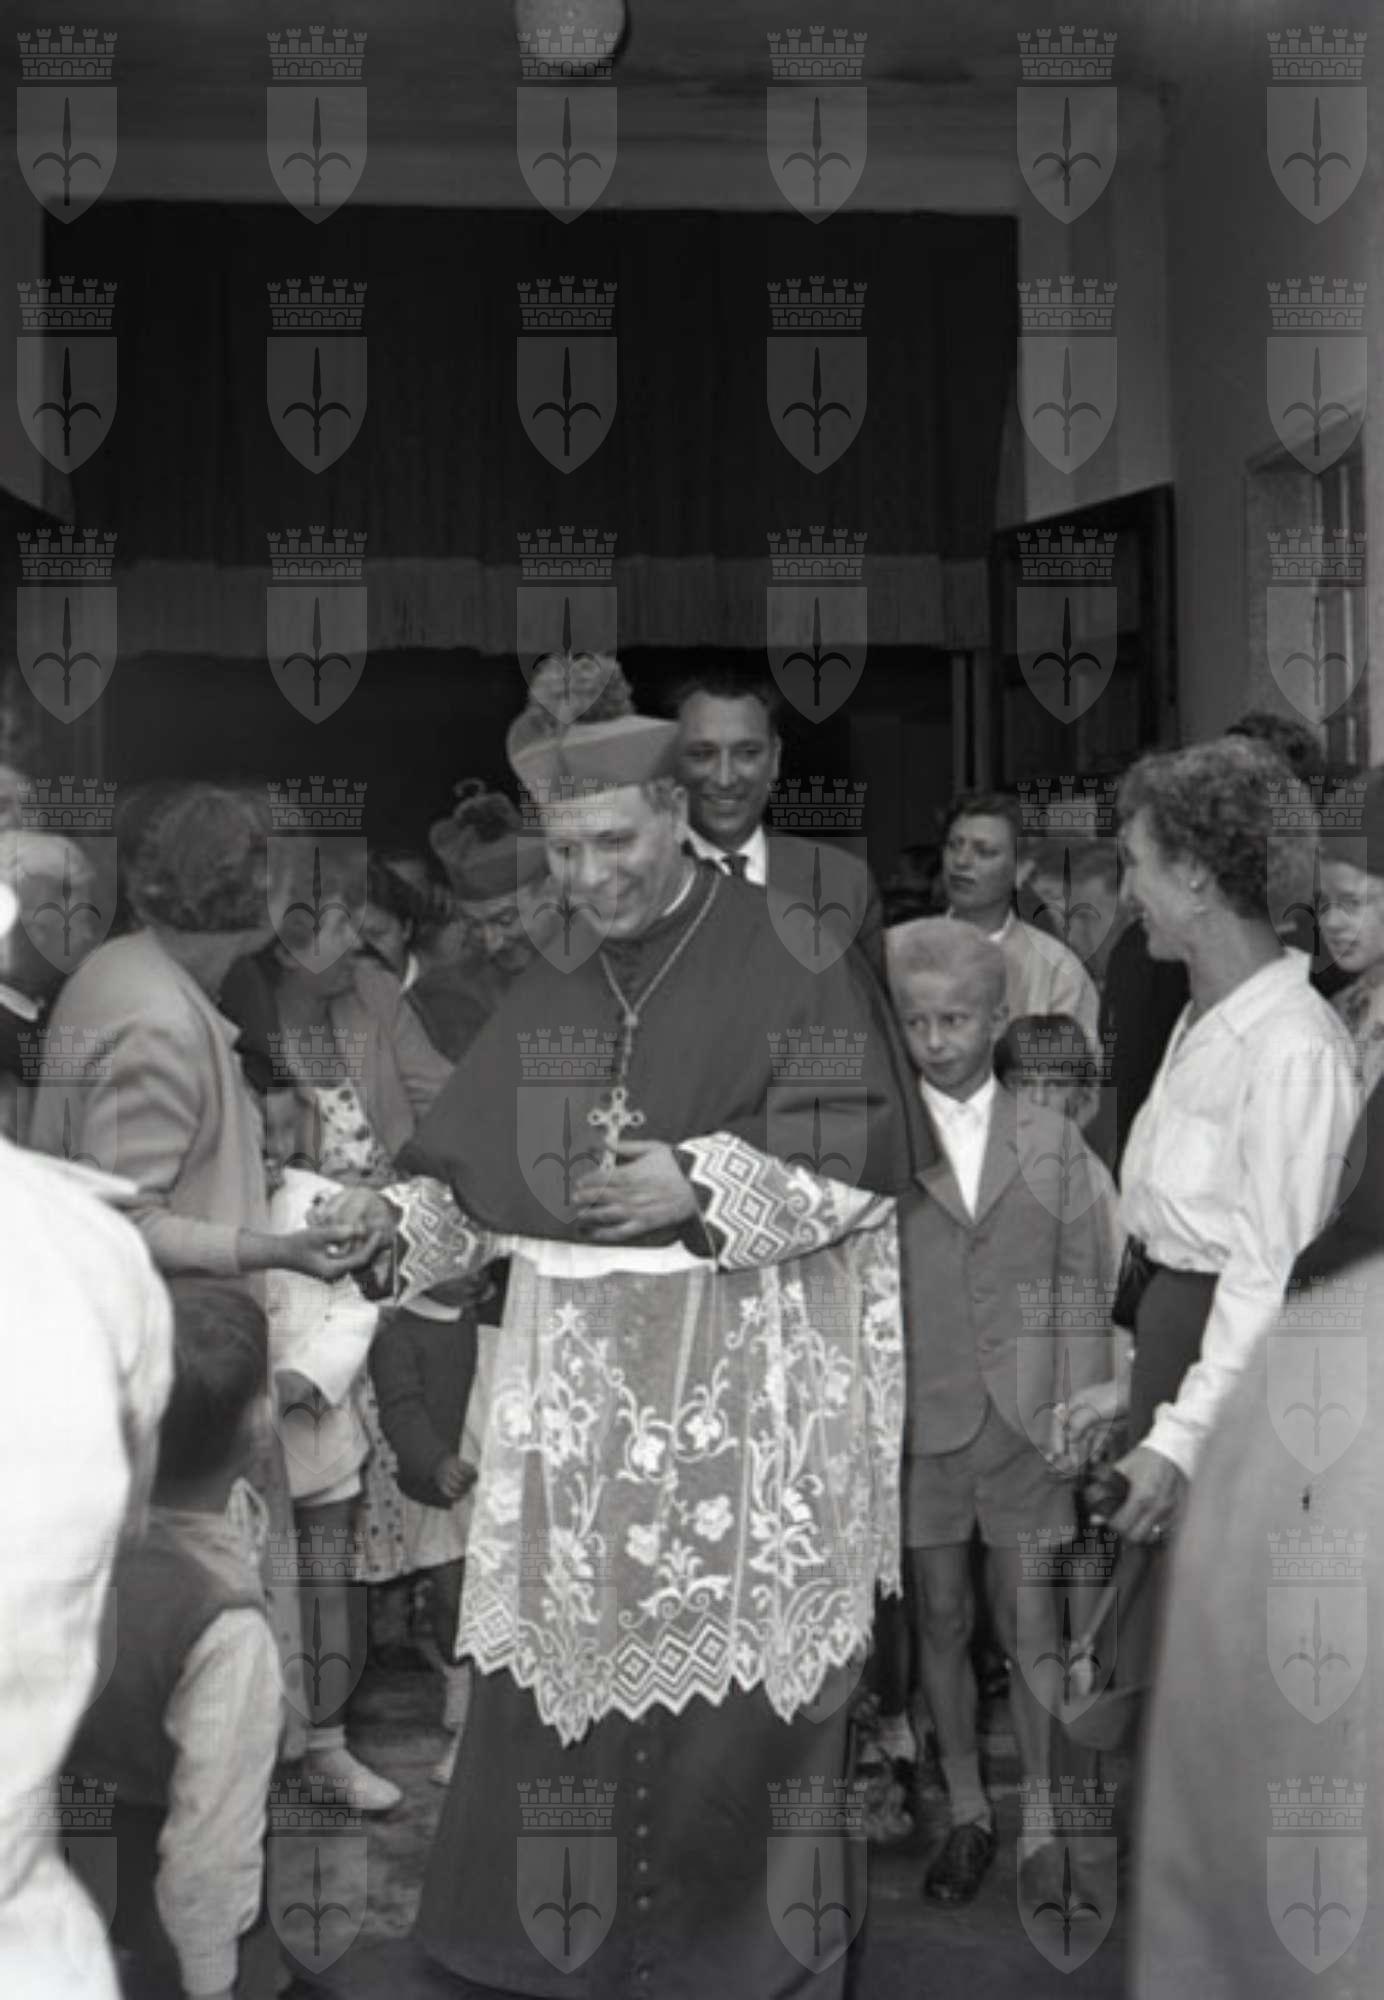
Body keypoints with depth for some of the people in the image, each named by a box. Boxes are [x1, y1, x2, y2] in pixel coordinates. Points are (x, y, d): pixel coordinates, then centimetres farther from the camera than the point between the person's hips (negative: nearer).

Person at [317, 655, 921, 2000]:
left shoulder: (782, 954, -4)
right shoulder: (548, 984, 11)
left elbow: (866, 1146, -9)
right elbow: (476, 1171, 12)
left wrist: (703, 1181, -19)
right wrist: (399, 1218, -7)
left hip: (746, 1371, -4)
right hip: (575, 1372, 4)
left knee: (730, 1675, 1)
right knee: (562, 1658, 6)